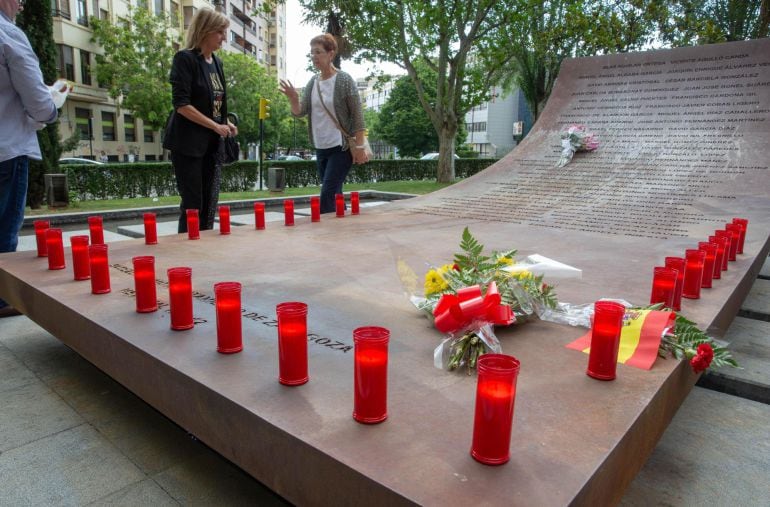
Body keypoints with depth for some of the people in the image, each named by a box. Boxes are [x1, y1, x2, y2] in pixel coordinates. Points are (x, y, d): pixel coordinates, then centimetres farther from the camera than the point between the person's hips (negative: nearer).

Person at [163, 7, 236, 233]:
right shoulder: (185, 59, -9)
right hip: (189, 143, -7)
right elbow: (181, 104, -16)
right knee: (193, 204, -4)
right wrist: (215, 126, -16)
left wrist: (226, 123, 5)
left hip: (212, 144, 7)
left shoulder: (217, 62, 14)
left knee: (209, 205, 7)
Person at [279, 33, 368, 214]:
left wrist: (359, 147, -15)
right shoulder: (312, 82, 7)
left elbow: (358, 116, -10)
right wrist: (293, 99, -18)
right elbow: (300, 112, 3)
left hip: (341, 147, -6)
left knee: (328, 194, -11)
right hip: (321, 148, 6)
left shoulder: (344, 80, -9)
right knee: (334, 195, 12)